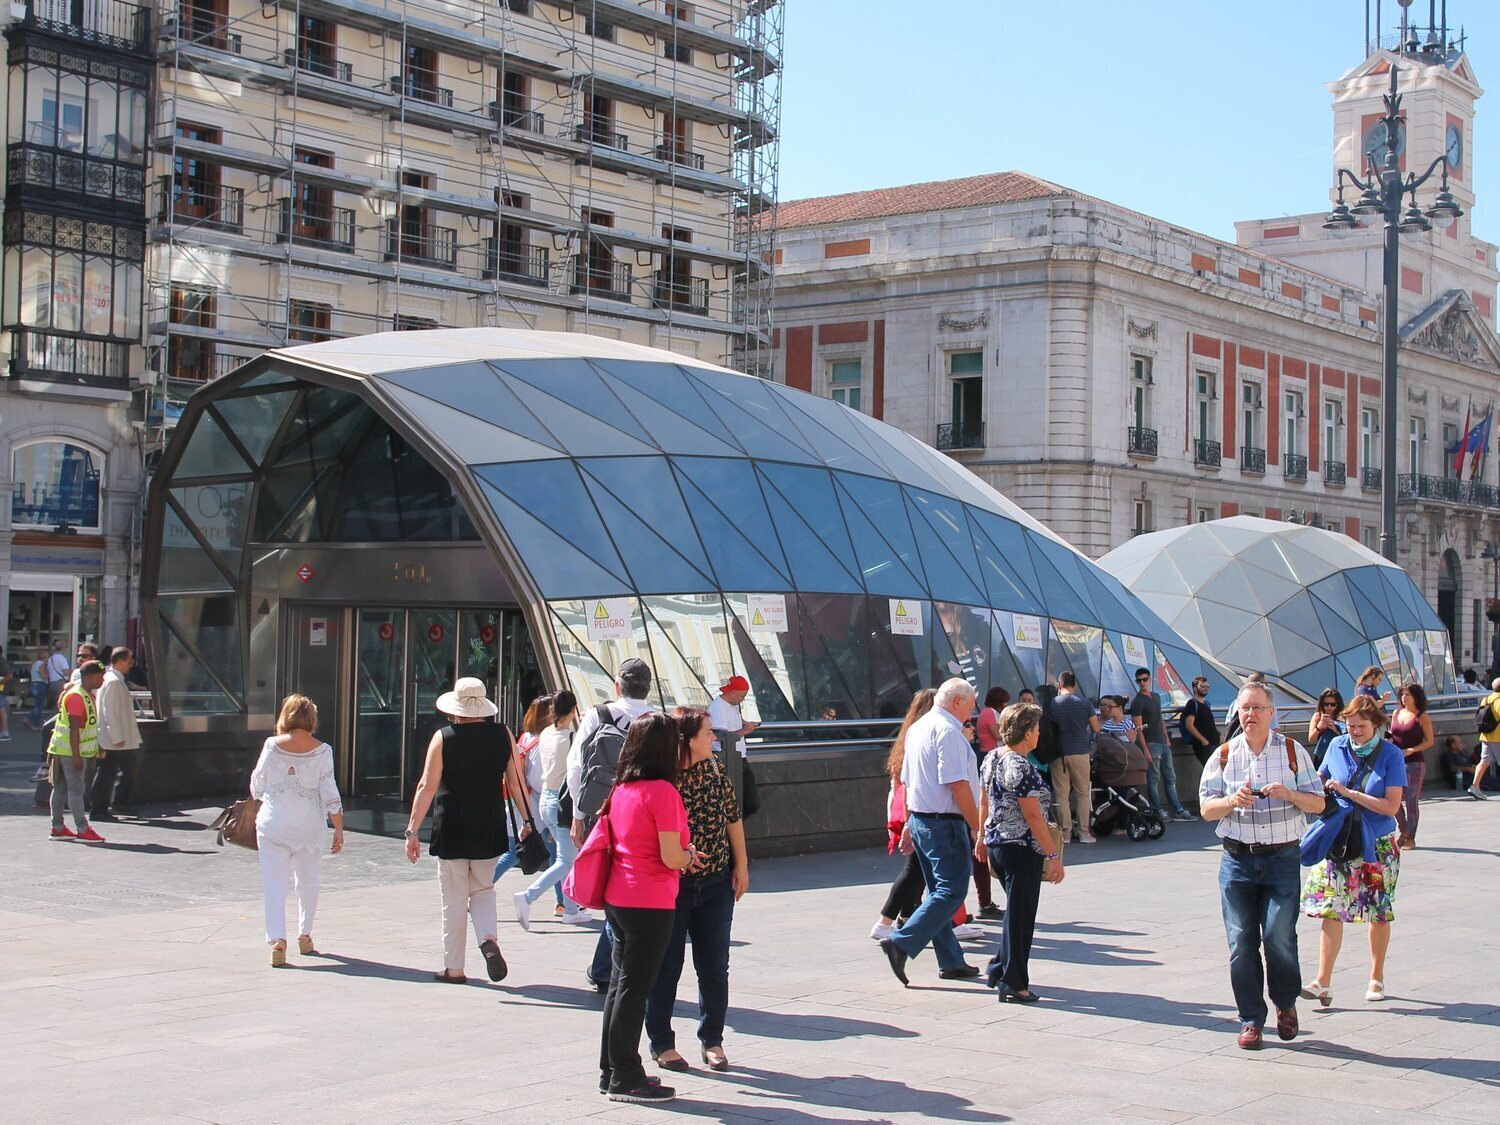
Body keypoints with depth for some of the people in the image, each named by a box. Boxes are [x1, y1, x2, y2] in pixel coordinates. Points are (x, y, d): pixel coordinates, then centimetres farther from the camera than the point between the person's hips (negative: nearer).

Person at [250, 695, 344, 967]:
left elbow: (257, 786, 6)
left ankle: (277, 940, -16)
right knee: (308, 880, 19)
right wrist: (339, 829, 0)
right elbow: (330, 793, -7)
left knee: (274, 884, -1)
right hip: (310, 825, 1)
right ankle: (304, 936, 29)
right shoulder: (321, 750, -6)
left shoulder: (272, 746, -4)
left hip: (273, 824, -1)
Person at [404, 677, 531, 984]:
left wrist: (412, 831, -6)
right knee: (483, 890, 19)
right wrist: (526, 823, 12)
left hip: (451, 832, -2)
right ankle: (488, 939, -7)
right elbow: (517, 784, 2)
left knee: (454, 900, 8)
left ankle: (453, 968, 13)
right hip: (490, 831, 2)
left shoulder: (443, 737, -7)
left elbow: (427, 787, -10)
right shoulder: (502, 735, 0)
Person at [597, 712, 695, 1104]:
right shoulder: (662, 791, -16)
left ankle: (611, 1071, 23)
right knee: (634, 988, -1)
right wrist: (690, 855, 3)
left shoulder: (622, 788, 8)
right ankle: (626, 1079, 6)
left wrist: (681, 854, 14)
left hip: (617, 897, 8)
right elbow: (671, 857, -19)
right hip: (650, 903, -8)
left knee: (621, 983, 16)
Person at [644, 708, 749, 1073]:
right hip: (670, 887, -5)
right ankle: (661, 1043, 20)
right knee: (666, 967, 6)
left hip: (716, 883, 5)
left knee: (715, 967, 10)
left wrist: (741, 865, 8)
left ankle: (712, 1041, 23)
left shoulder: (715, 768, 1)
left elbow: (732, 817, 10)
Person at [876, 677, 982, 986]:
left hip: (920, 819, 10)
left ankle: (950, 961, 18)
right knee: (951, 891, -8)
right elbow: (958, 784, -20)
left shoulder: (917, 728, 15)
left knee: (939, 890, 14)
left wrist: (909, 821, 26)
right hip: (945, 822, -10)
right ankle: (901, 943, -17)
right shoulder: (948, 730, -15)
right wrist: (976, 826, -16)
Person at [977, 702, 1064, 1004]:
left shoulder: (992, 759, 6)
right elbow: (1033, 815, -21)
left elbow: (984, 802, 16)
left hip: (996, 844, 9)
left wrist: (982, 837, 26)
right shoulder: (1021, 768, -20)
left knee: (1017, 912, 22)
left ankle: (999, 968, 26)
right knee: (1020, 916, 1)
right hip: (1022, 849, -9)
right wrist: (1053, 855, -17)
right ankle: (1013, 985, 6)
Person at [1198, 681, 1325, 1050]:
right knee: (1241, 942, 0)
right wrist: (1232, 801, -16)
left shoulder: (1292, 751, 5)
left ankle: (1286, 1003, 18)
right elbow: (1206, 809, 5)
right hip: (1237, 860, 2)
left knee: (1279, 936, -9)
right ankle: (1251, 1020, 12)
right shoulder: (1224, 756, 7)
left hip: (1282, 857, -1)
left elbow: (1318, 803, 5)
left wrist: (1289, 794, -15)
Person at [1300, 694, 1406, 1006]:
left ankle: (1377, 978, 26)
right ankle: (1323, 983, -10)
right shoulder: (1337, 747, 0)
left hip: (1377, 845, -2)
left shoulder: (1390, 755, -10)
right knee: (1330, 910, -8)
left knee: (1378, 914, 10)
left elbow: (1391, 806, -16)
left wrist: (1348, 793, -19)